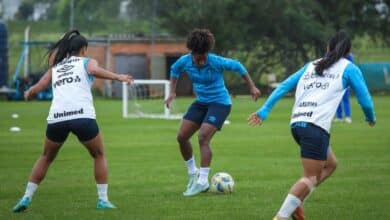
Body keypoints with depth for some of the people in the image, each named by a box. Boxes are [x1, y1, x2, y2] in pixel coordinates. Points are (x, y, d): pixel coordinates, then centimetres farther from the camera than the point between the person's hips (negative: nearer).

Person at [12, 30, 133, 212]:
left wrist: (28, 94, 38)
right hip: (83, 116, -3)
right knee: (99, 156, 19)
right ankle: (103, 199, 10)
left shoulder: (55, 67, 24)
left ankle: (26, 198, 16)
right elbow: (94, 70, -9)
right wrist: (117, 77, -16)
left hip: (56, 118, 3)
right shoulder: (87, 62, 15)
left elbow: (37, 88, 16)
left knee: (46, 158, 24)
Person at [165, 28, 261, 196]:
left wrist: (252, 87, -2)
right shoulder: (185, 61, -11)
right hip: (201, 102, 6)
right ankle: (192, 173, 21)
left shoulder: (217, 62, -24)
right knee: (182, 136, 1)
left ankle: (202, 181, -16)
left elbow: (237, 66, -9)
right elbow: (174, 70, 13)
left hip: (219, 102, -6)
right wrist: (172, 92, 8)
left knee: (203, 138, -21)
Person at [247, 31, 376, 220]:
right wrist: (371, 118, 29)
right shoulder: (349, 68, 10)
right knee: (311, 177, -5)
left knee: (330, 164, 21)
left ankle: (295, 204, 9)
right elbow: (365, 100, 9)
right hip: (316, 126, -7)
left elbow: (284, 86, 17)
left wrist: (264, 110, 16)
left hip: (296, 124, 7)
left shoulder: (311, 66, 24)